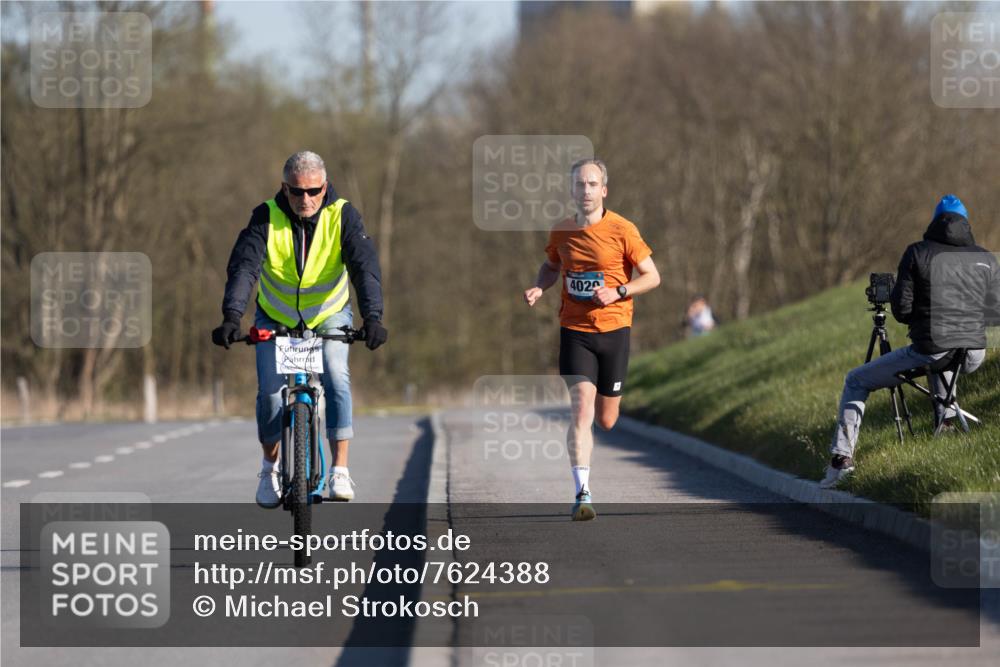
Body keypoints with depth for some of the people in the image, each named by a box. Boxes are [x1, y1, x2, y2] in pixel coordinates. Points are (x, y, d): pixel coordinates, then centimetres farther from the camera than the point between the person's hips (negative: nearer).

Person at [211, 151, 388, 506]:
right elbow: (244, 265, -33)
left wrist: (372, 318, -48)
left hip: (329, 315, 0)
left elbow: (365, 266, -32)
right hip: (276, 317, 1)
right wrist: (231, 317, -49)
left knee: (336, 379, -23)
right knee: (269, 391, -10)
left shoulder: (342, 216, -22)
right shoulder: (267, 218, -22)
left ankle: (340, 470, -17)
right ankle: (270, 468, 15)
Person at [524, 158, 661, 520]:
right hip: (575, 331, 1)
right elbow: (551, 265, 23)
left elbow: (652, 276, -2)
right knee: (582, 408, -16)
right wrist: (539, 288, 3)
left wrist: (617, 292, -17)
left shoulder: (622, 230, -6)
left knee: (605, 419, 6)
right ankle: (582, 494, -18)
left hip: (614, 330, -1)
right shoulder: (561, 232, 3)